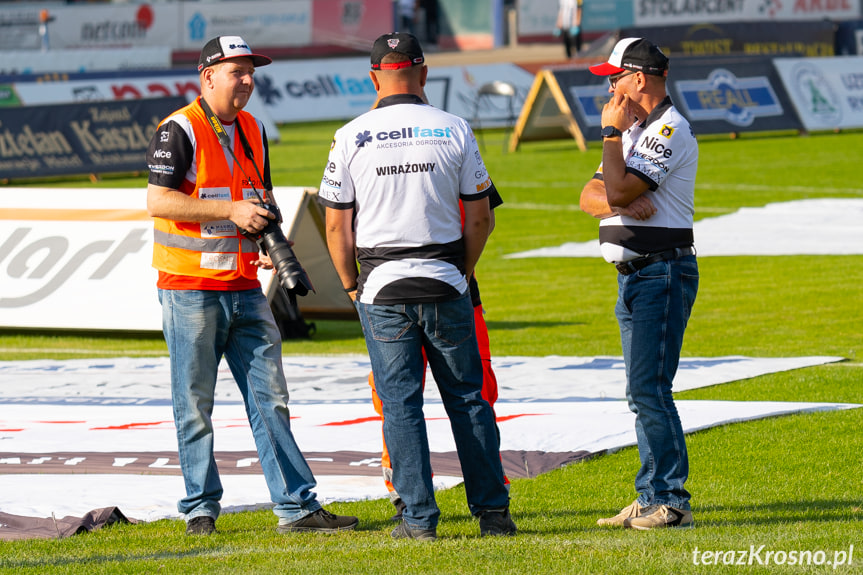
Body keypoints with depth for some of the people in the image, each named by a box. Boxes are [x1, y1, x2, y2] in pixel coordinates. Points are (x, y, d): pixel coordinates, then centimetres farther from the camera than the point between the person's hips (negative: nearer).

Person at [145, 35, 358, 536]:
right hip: (191, 288, -6)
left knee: (270, 397, 2)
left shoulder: (253, 131, 13)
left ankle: (297, 507, 1)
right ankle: (201, 508, 9)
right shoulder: (180, 130, -9)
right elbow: (159, 201, -18)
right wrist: (231, 211, -20)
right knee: (196, 405, 0)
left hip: (244, 287, 6)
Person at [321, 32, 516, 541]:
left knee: (400, 403, 3)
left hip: (383, 289, -1)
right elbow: (480, 216, 4)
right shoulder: (455, 131, 0)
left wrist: (352, 286, 13)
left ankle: (419, 517, 0)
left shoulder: (352, 137, -2)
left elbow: (337, 225, 1)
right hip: (446, 286, 1)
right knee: (468, 398, 8)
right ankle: (492, 510, 8)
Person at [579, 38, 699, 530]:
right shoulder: (635, 131, 19)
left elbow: (620, 190, -22)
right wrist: (624, 201, -11)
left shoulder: (670, 130, -13)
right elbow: (592, 196, 10)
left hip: (664, 272, -10)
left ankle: (673, 502, -14)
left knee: (649, 389, -15)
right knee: (642, 392, 11)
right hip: (633, 275, 10)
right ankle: (651, 498, 15)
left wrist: (612, 133, -10)